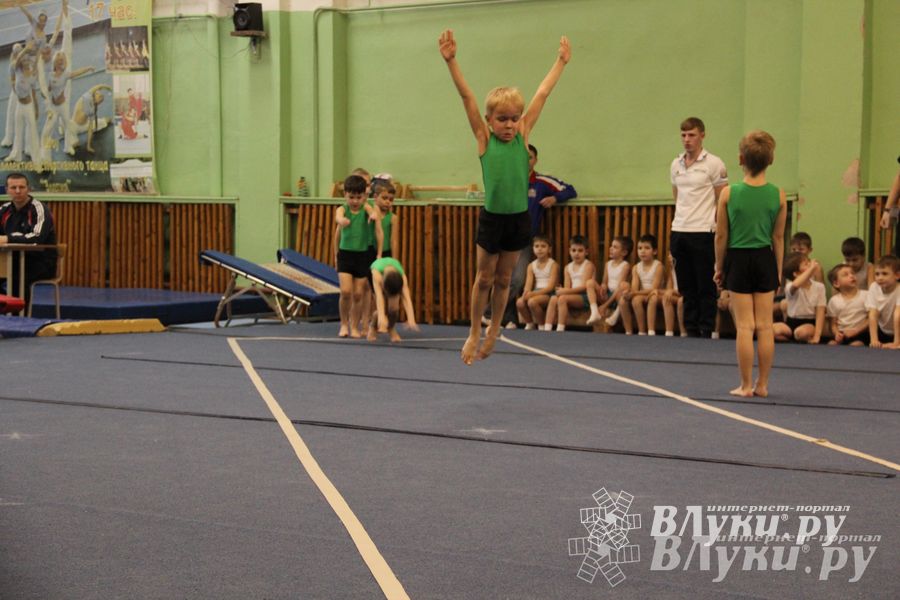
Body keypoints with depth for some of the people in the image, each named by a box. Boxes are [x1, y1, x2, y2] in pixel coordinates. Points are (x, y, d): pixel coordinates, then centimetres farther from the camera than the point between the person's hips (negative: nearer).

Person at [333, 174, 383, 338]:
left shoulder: (366, 208, -4)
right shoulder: (342, 209, -3)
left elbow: (372, 210, -25)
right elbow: (339, 217, -24)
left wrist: (374, 215, -49)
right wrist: (342, 220, -48)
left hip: (362, 255, 1)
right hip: (345, 254, -1)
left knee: (358, 294, 4)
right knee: (345, 291, -11)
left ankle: (354, 327, 17)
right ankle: (344, 324, 7)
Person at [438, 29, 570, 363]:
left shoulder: (523, 136, 2)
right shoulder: (484, 138, -4)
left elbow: (542, 94, 6)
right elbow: (467, 96, -11)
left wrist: (561, 61, 14)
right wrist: (451, 61, -18)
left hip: (519, 218, 2)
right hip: (491, 218, -2)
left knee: (504, 279, 14)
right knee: (484, 278, 9)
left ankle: (493, 331, 29)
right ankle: (474, 333, 22)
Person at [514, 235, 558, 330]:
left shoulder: (553, 265, -3)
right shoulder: (531, 266, 12)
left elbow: (551, 286, -13)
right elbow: (528, 285, 3)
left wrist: (533, 293, -24)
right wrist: (526, 293, -22)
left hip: (548, 293, -5)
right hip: (536, 293, 5)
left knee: (532, 301, -33)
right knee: (519, 302, -23)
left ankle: (541, 326, -12)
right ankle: (530, 324, 2)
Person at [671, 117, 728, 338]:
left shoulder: (713, 164, -5)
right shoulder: (676, 164, 12)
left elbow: (722, 201, -3)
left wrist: (717, 228, -8)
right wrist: (679, 221, 15)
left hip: (703, 232, -5)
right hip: (678, 231, 6)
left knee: (705, 286, -1)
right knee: (686, 286, 9)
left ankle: (706, 330, 4)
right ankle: (690, 329, 16)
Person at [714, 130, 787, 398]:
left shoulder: (728, 193, -10)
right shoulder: (778, 195, -4)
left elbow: (721, 236, -4)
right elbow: (778, 237, 2)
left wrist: (719, 267, 9)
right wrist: (778, 270, 12)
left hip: (738, 259, -2)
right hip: (765, 259, 2)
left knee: (745, 326, 2)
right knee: (765, 325, 7)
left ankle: (746, 385, 5)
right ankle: (762, 384, 12)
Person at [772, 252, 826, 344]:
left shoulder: (819, 287, -3)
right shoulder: (790, 287, -11)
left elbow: (820, 313, -7)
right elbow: (795, 285, -40)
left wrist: (817, 335, -19)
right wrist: (811, 268, -32)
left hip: (810, 323, -1)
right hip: (792, 322, 1)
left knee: (801, 332, -36)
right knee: (774, 330, -29)